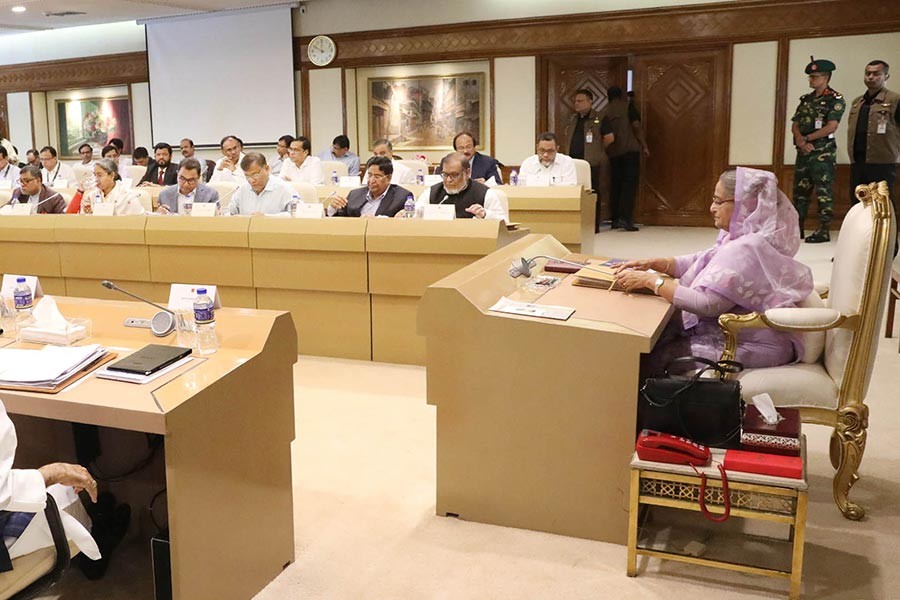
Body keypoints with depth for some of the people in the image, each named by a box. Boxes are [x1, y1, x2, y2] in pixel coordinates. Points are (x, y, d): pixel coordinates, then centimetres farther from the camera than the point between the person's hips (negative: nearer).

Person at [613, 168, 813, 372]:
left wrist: (650, 280, -23)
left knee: (649, 359, -10)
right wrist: (652, 263, -3)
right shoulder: (744, 237, 6)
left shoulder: (748, 250, -26)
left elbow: (706, 303, -30)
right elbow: (701, 261, 12)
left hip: (749, 347, -10)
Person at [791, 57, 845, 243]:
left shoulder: (835, 99, -4)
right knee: (800, 190, 9)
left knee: (823, 191, -6)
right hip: (803, 152, 7)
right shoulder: (806, 99, 15)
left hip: (823, 152, -7)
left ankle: (824, 231, -4)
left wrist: (806, 138, -10)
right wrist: (801, 141, -10)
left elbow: (831, 127, -14)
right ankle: (797, 228, 17)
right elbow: (795, 125, 9)